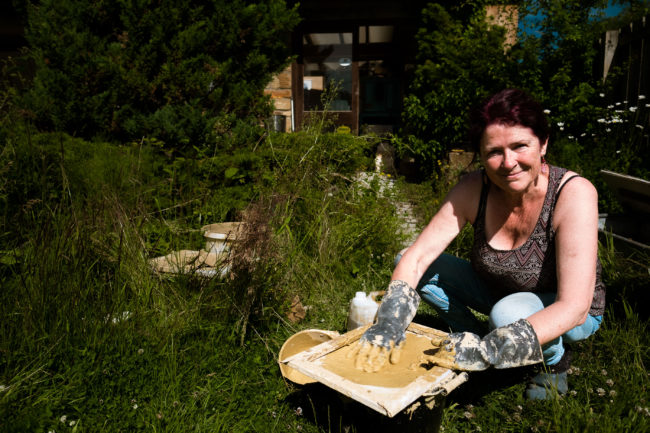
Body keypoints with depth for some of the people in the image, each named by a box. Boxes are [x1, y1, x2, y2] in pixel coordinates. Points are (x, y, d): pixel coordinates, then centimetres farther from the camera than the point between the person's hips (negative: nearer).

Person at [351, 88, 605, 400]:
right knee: (412, 264, -12)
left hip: (564, 314, -3)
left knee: (509, 312, -37)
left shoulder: (573, 193, -30)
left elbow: (574, 308, -34)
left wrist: (489, 351, -42)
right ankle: (471, 341, 8)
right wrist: (389, 323, -36)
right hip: (498, 293, 4)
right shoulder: (474, 189, -19)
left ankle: (556, 360, -2)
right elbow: (416, 256, -21)